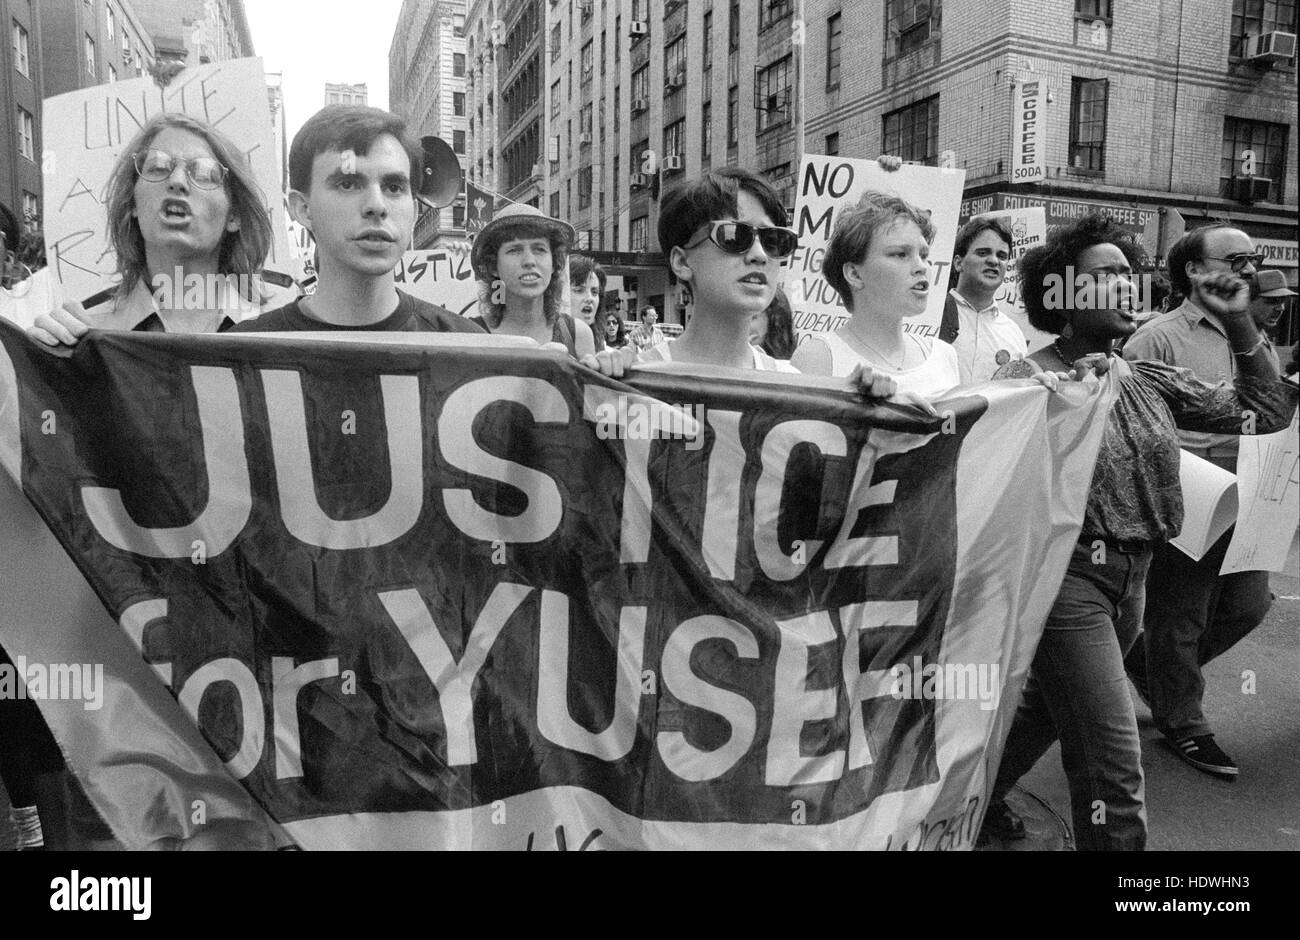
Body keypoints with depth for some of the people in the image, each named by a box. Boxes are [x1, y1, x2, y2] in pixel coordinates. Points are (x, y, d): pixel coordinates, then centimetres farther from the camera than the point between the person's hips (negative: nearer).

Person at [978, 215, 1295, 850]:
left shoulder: (1151, 382, 7)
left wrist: (1238, 323, 2)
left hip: (1132, 576, 7)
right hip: (1066, 574, -7)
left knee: (1047, 707, 25)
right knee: (1114, 770, -6)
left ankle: (982, 794, 49)